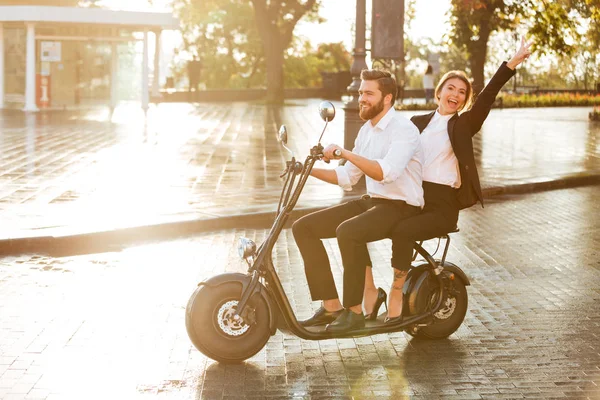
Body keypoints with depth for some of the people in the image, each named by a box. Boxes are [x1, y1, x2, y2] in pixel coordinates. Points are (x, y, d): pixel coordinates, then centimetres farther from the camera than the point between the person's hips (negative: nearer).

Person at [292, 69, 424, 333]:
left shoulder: (404, 130, -14)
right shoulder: (367, 130, 13)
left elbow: (386, 172, -30)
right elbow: (347, 178, 15)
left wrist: (345, 153, -33)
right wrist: (311, 170, 1)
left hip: (400, 207, -9)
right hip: (371, 202, 9)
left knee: (348, 231, -36)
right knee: (304, 227, -4)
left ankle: (353, 311, -20)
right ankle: (330, 305, -3)